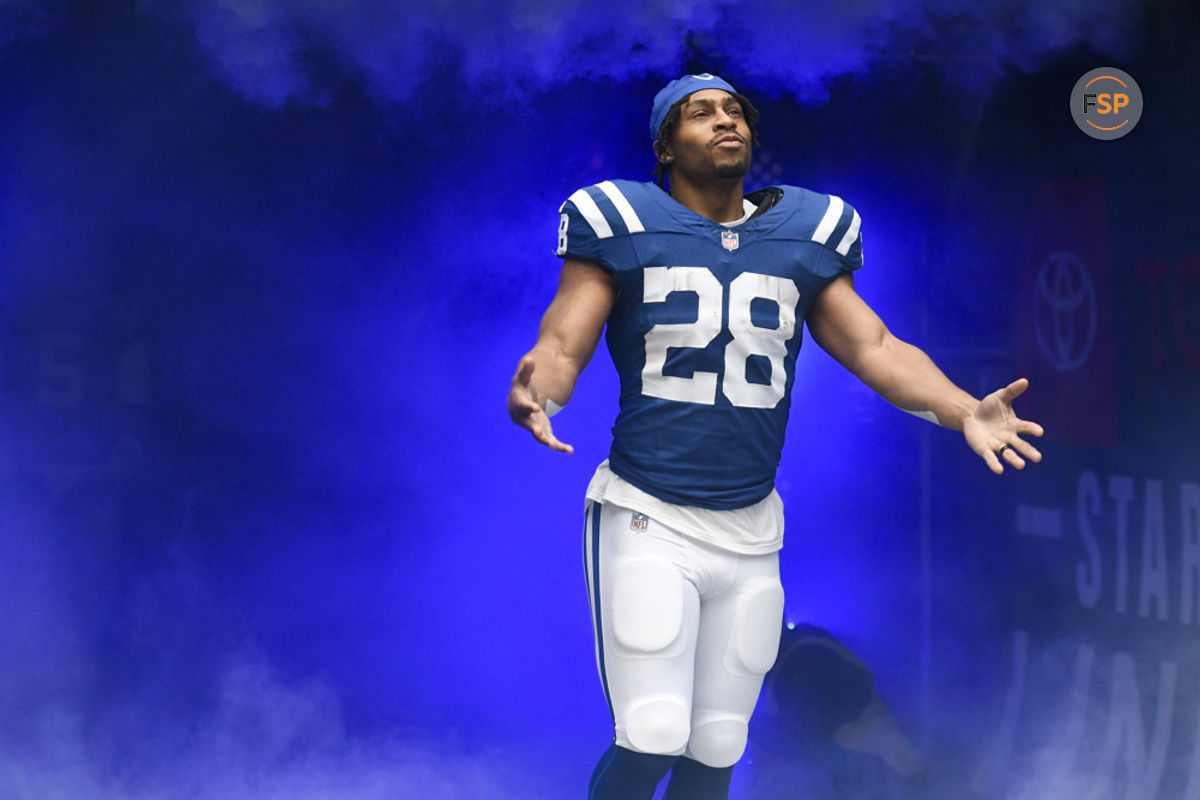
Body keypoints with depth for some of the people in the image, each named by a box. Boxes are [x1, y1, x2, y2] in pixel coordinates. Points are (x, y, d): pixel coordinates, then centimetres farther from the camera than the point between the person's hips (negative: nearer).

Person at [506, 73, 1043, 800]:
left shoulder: (805, 237, 10)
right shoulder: (622, 227, 0)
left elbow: (874, 347, 6)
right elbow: (562, 344, -7)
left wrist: (965, 411, -10)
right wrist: (534, 394, -30)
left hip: (750, 535, 4)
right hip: (647, 520, -4)